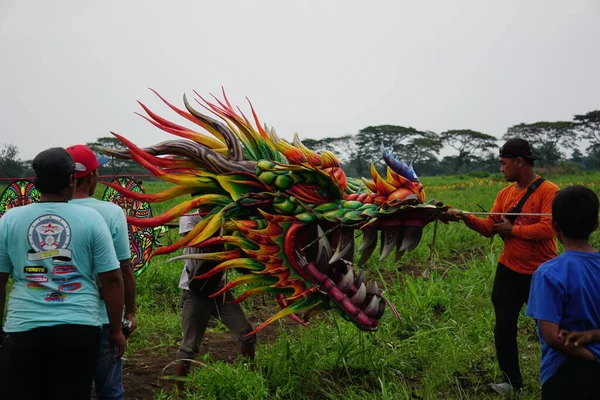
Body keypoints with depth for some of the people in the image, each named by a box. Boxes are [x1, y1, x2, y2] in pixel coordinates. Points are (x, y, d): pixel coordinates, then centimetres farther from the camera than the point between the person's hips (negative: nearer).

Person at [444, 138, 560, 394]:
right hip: (508, 271, 6)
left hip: (540, 274, -6)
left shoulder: (548, 191, -14)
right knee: (503, 328, 6)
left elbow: (547, 229, -25)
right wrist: (465, 217, -12)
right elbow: (489, 228, 3)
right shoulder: (505, 193, 6)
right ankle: (512, 382, 21)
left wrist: (512, 230, -16)